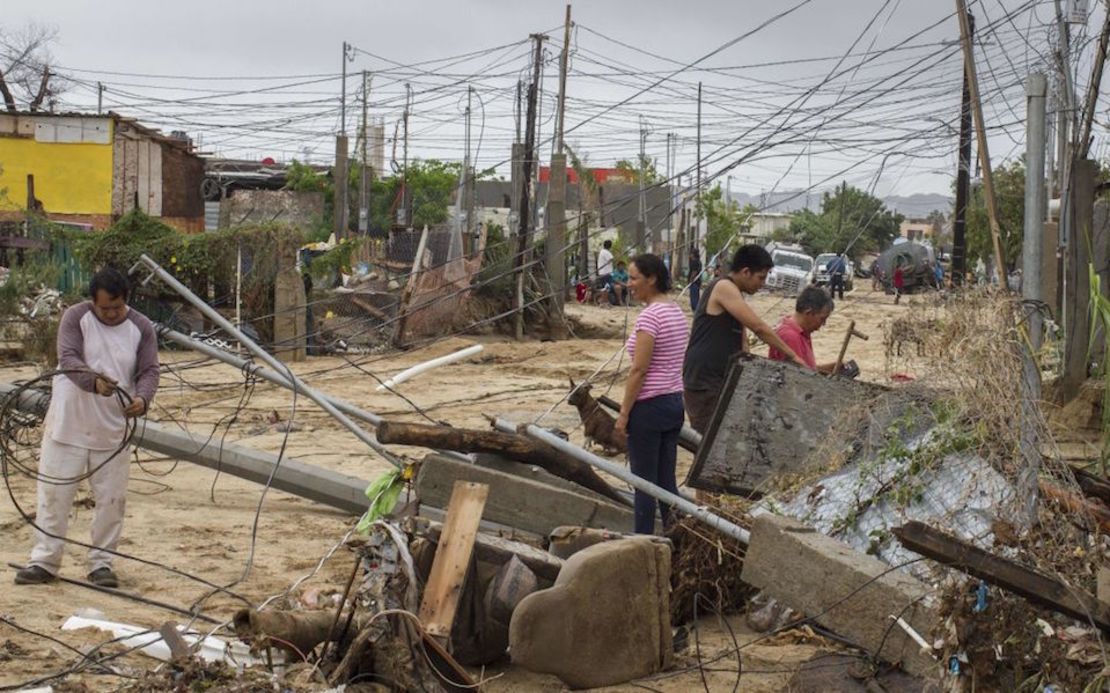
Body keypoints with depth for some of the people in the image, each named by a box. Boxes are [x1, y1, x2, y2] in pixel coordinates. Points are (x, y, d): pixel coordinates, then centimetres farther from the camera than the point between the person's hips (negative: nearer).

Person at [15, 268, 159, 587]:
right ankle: (44, 561, 10)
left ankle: (101, 563, 17)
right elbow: (68, 358, -17)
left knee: (111, 498, 5)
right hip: (68, 425, -2)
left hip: (113, 429, 2)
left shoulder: (142, 328, 0)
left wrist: (142, 398, -27)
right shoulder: (75, 317, -6)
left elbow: (149, 371, -5)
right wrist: (94, 381, -37)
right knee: (54, 493, 2)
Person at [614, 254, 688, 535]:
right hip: (675, 401, 9)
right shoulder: (676, 312, 10)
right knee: (667, 480, 12)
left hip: (650, 405, -9)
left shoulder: (650, 315, -17)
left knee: (644, 482, -1)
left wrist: (624, 413, -14)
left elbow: (639, 370, -18)